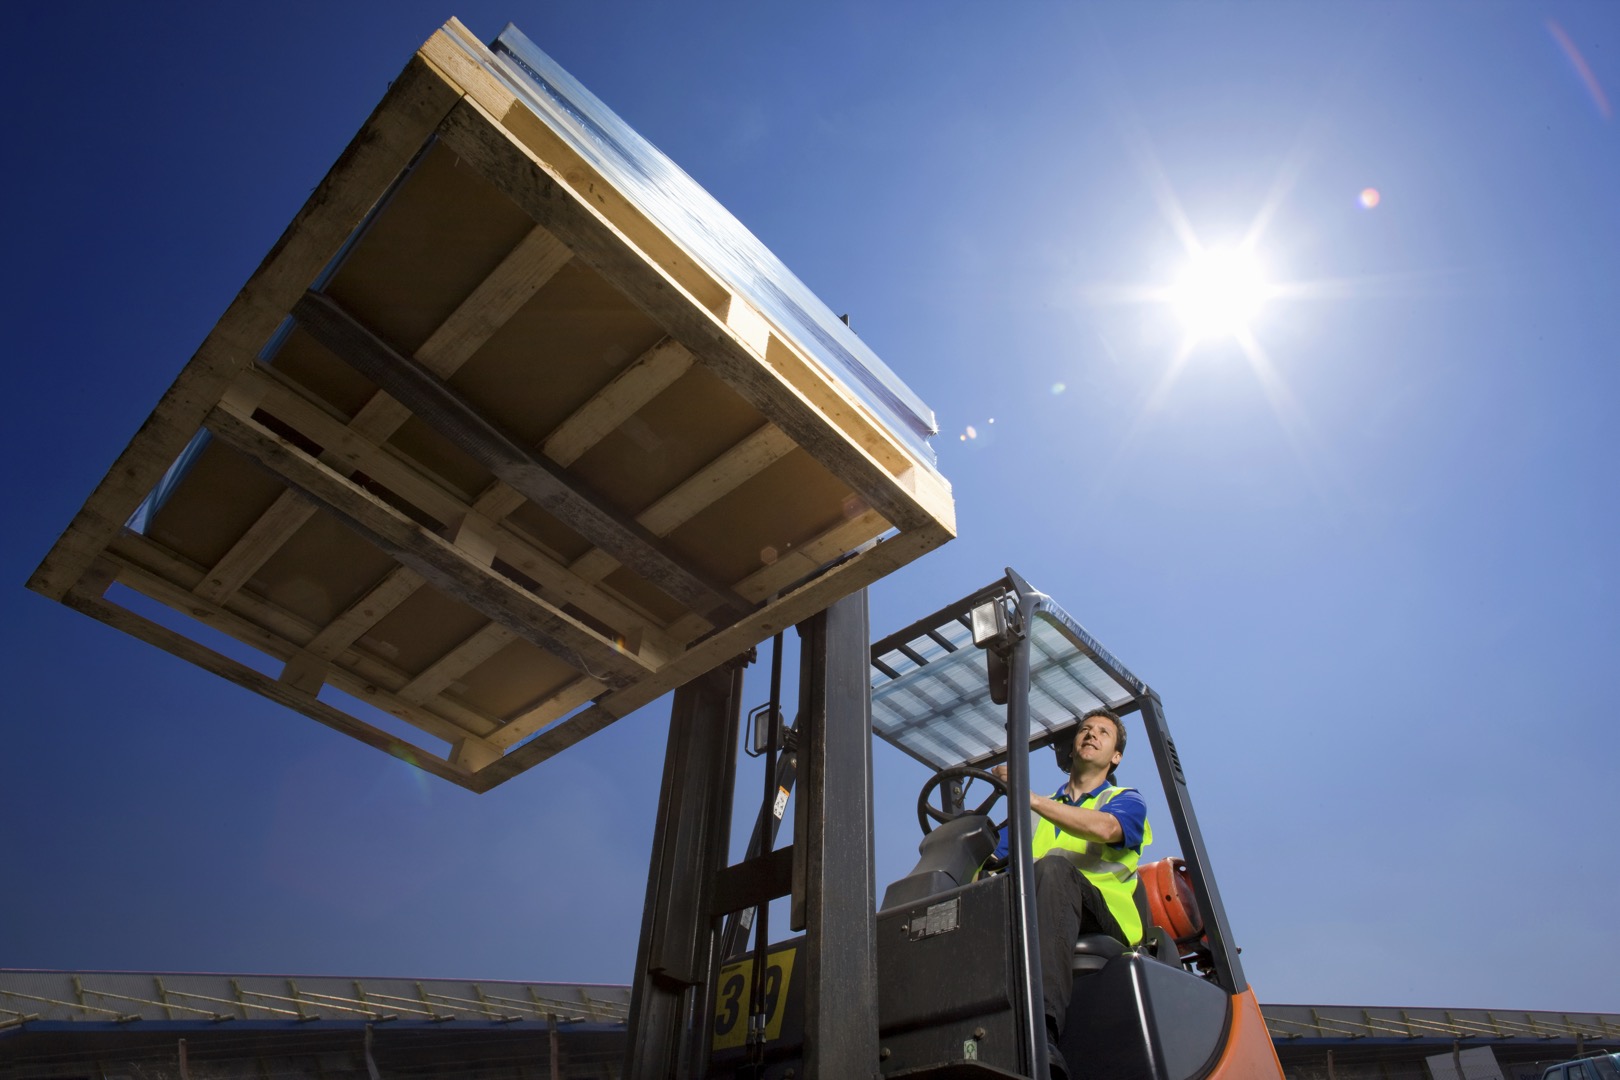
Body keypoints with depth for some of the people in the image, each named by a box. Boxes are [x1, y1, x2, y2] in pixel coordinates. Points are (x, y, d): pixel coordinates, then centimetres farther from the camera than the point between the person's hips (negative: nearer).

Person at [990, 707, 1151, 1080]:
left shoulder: (1127, 800, 19)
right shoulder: (1030, 815, 31)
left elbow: (1103, 828, -8)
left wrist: (1030, 798, -17)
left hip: (1105, 924, -3)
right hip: (1031, 928, 3)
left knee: (1053, 866, -36)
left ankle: (1042, 1031, -50)